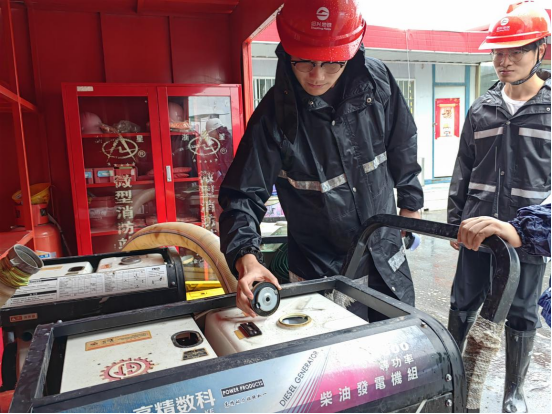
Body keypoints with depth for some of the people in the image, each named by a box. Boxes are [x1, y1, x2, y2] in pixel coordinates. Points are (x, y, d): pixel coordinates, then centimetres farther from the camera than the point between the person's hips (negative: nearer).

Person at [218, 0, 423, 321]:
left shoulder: (377, 80, -10)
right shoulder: (274, 117, -20)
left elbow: (403, 146, 5)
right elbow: (243, 196, -20)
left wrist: (411, 203, 13)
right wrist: (247, 258, -36)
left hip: (388, 260, 4)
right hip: (323, 275, -3)